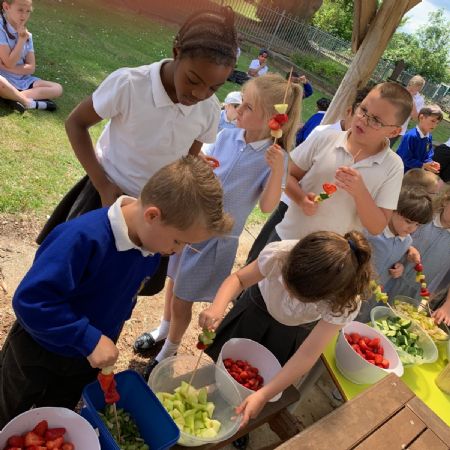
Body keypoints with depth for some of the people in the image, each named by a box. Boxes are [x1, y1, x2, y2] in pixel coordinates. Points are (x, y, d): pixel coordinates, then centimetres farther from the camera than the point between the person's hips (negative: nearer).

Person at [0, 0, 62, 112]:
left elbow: (31, 68, 0)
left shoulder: (26, 34, 6)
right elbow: (9, 63, -16)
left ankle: (16, 96, -20)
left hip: (22, 80, 6)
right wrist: (22, 39, -17)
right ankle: (29, 102, -18)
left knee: (57, 88, -9)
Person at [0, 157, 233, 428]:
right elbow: (30, 300, -37)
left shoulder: (153, 243, -15)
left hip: (87, 362, 5)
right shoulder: (84, 237, -38)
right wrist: (89, 338, -36)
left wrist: (106, 339, 5)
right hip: (37, 355, -5)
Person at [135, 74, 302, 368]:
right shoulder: (226, 136, -5)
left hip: (217, 237, -5)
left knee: (182, 301, 8)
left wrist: (278, 170, -35)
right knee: (174, 282, 24)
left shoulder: (273, 157, -18)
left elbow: (267, 206, -23)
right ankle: (163, 329, 53)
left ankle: (169, 351, 37)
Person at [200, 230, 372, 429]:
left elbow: (307, 355, -33)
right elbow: (238, 278, -24)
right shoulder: (279, 253, -41)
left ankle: (241, 426, 44)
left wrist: (263, 395, -37)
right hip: (260, 305, 1)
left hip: (295, 331, 0)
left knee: (262, 379, 12)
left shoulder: (345, 303, -39)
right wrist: (217, 307, -44)